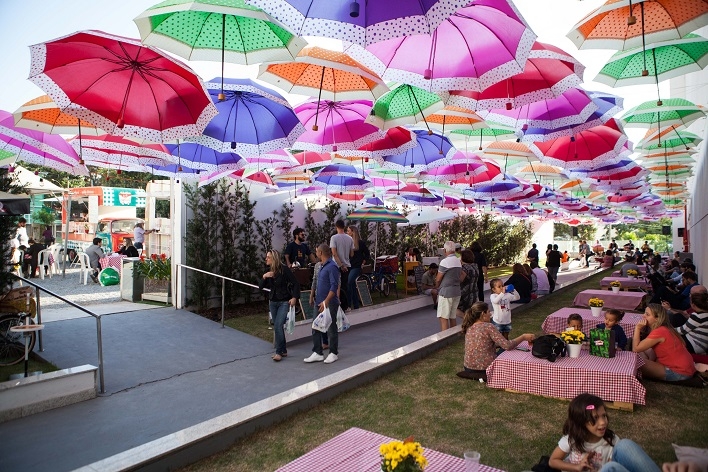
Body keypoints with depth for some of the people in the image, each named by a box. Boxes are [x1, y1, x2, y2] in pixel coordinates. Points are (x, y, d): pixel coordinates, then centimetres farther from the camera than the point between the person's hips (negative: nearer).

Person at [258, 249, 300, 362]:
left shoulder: (284, 269, -13)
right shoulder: (268, 271, 4)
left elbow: (295, 283, -11)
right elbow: (261, 286, 4)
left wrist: (294, 297, -17)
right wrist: (264, 277, -13)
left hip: (284, 302, -6)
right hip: (272, 302, 6)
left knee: (278, 326, -14)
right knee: (277, 327, 11)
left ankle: (279, 352, -3)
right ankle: (283, 351, 23)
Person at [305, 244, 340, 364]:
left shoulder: (332, 266, -16)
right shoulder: (322, 266, 13)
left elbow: (334, 286, -22)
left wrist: (326, 301, -26)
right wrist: (315, 297, 19)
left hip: (330, 304, -9)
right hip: (320, 303, 9)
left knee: (331, 329, 4)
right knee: (316, 329, 9)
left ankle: (334, 353, 18)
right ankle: (317, 353, 16)